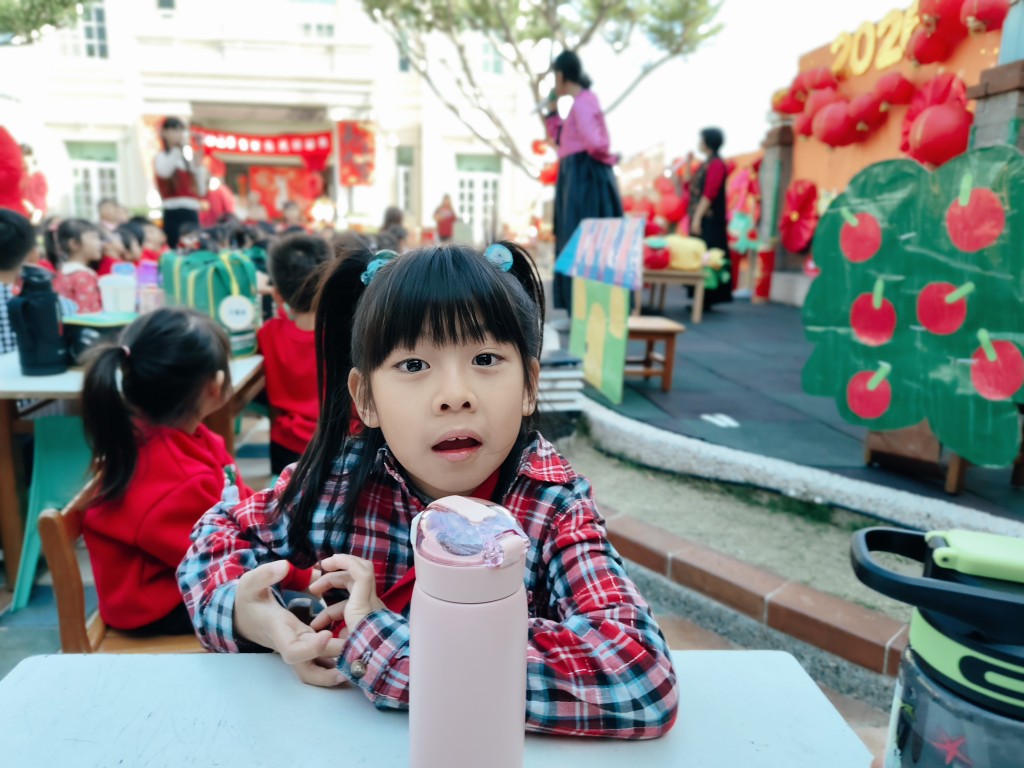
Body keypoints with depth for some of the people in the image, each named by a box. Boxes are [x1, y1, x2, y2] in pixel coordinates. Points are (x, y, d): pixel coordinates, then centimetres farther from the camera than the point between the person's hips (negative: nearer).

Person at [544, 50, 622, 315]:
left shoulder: (582, 102, -12)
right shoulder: (581, 101, 18)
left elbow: (594, 142, -24)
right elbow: (561, 138, 25)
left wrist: (606, 156, -5)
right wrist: (552, 111, 18)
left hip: (584, 177, -10)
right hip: (578, 177, 10)